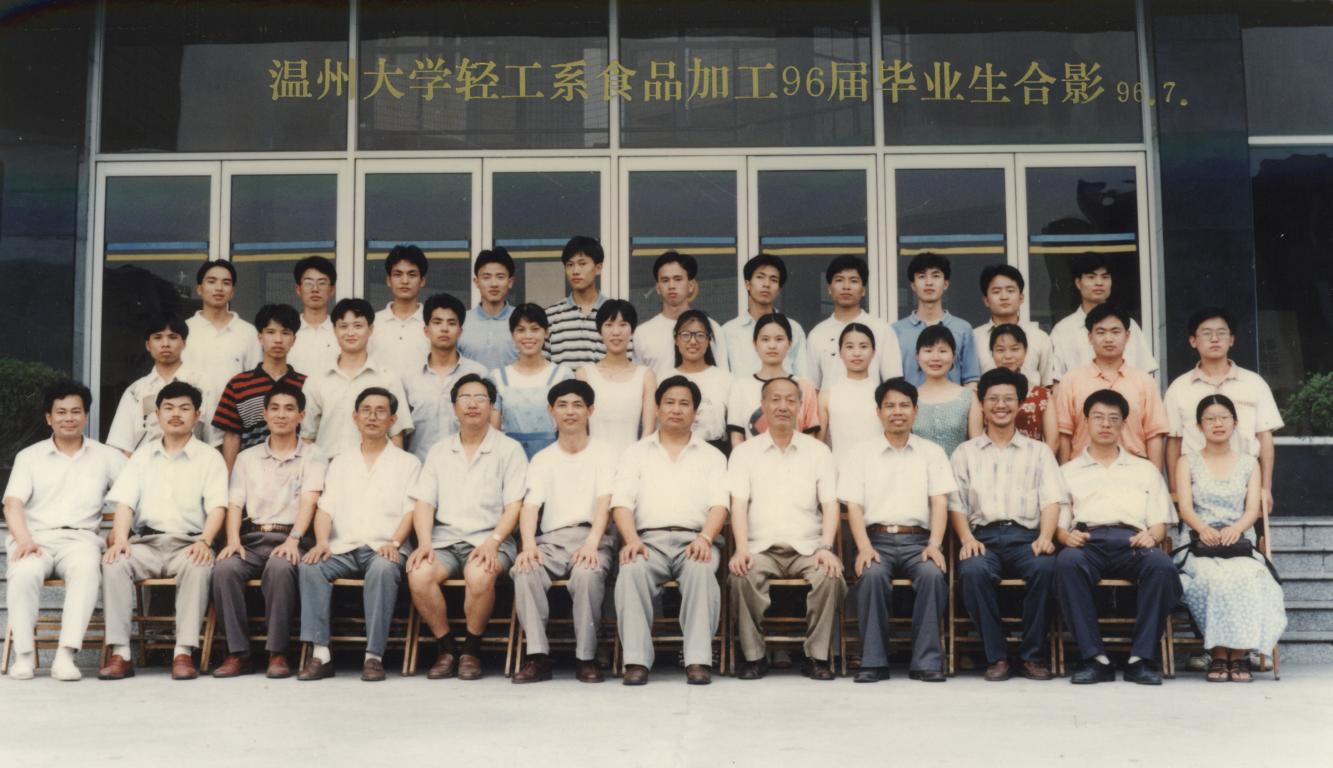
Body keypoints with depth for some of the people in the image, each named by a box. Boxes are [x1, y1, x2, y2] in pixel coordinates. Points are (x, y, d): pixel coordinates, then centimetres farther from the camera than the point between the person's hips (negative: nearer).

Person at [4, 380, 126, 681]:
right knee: (24, 573, -35)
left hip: (80, 539, -1)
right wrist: (24, 539, -15)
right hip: (35, 537, 1)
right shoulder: (29, 456, 19)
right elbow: (13, 503, 6)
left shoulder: (105, 456, 19)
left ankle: (66, 654, -41)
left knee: (87, 569, -37)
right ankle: (24, 653, -25)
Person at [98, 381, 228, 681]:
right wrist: (120, 538, -11)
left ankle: (184, 653, -34)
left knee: (199, 566, -36)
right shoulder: (143, 454, 20)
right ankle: (120, 653, -28)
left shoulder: (209, 457, 11)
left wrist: (205, 540, -21)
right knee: (113, 563, -29)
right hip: (145, 542, 3)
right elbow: (125, 502, 8)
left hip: (188, 543, -2)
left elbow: (217, 506, -1)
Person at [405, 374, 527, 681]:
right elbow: (424, 503, 10)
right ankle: (447, 648, -10)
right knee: (419, 574, -28)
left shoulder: (509, 449, 8)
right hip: (445, 538, 3)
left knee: (479, 575, -35)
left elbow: (514, 506, -1)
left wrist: (492, 542, -17)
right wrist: (425, 543, -9)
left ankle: (471, 649, -13)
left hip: (489, 538, -3)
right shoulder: (439, 451, 18)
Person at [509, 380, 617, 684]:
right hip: (551, 539, 2)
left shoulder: (603, 454, 10)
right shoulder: (542, 459, 17)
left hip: (591, 537, -2)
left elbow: (604, 504, -4)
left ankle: (586, 657, -21)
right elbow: (530, 506, 2)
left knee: (587, 573, -35)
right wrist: (528, 545, -19)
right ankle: (537, 656, -26)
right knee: (525, 571, -30)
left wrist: (592, 543, -23)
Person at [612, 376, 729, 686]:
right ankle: (636, 660, -31)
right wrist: (632, 540, -13)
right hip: (649, 539, 0)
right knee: (632, 571, -34)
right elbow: (621, 502, 6)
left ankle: (698, 660, -34)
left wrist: (705, 538, -15)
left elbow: (719, 504, 6)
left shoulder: (712, 455, 20)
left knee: (701, 571, -35)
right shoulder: (636, 453, 20)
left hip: (695, 539, 0)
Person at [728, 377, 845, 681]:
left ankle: (818, 656, -15)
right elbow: (738, 504, 1)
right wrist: (741, 548, -16)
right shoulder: (745, 452, 12)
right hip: (761, 549, 0)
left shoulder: (819, 451, 14)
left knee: (831, 575, -30)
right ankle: (754, 655, -15)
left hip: (807, 548, 1)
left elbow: (830, 505, 5)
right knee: (742, 575, -32)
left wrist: (825, 547, -11)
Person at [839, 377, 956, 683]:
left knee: (933, 573, -31)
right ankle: (873, 661, -23)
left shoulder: (932, 452, 15)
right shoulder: (862, 454, 13)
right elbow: (854, 505, 4)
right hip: (877, 538, 0)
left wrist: (934, 544, -11)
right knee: (873, 574, -33)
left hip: (918, 540, 1)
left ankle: (927, 661, -22)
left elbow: (940, 503, 5)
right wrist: (864, 547, -13)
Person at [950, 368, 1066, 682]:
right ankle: (996, 656, -21)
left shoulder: (1039, 451, 20)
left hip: (1026, 535, 0)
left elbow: (1051, 500, 8)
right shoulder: (965, 453, 20)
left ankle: (1033, 655, -19)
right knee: (973, 570, -35)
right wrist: (967, 539, -9)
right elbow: (956, 503, 10)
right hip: (984, 536, 0)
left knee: (1045, 567, -34)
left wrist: (1045, 537, -12)